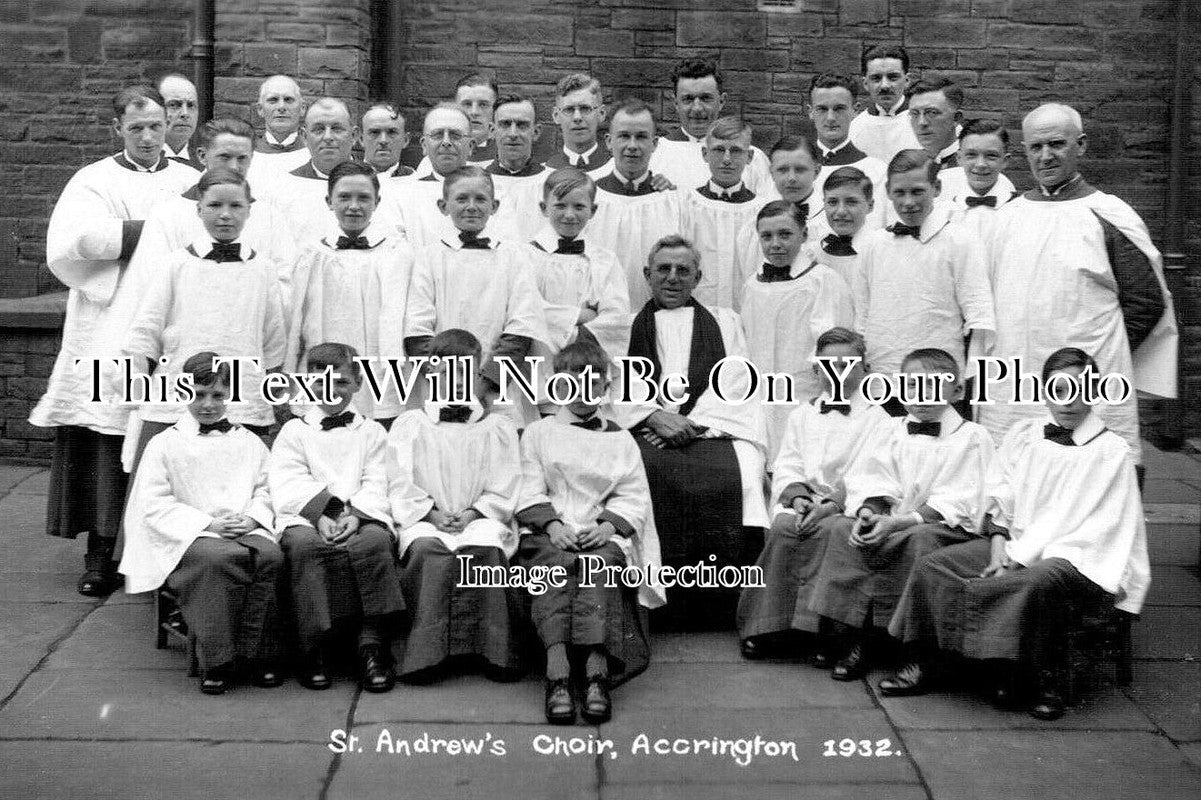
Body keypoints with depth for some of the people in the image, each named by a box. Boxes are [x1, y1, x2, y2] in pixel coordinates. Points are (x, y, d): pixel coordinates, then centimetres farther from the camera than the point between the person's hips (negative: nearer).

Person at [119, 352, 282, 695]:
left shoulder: (249, 443, 20)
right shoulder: (165, 444, 9)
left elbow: (266, 490, 16)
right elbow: (154, 506, 1)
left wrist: (252, 518, -7)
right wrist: (208, 523, -11)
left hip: (247, 530, 3)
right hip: (189, 537, -2)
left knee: (270, 556, -31)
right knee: (219, 558, -37)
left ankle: (258, 654, -22)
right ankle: (216, 660, -28)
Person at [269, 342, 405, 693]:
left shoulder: (371, 431, 22)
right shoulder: (293, 431, 20)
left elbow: (376, 485, 8)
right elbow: (287, 484, 4)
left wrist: (355, 515, -14)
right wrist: (322, 514, -14)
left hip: (362, 518, 0)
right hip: (305, 519, 0)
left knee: (376, 540, -34)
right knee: (303, 545, -35)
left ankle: (374, 646, -29)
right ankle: (312, 651, -28)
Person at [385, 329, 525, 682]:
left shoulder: (498, 428, 17)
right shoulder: (409, 424, 17)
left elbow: (503, 490, 7)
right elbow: (401, 484, 6)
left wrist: (472, 513, -10)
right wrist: (431, 513, -9)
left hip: (481, 519, 0)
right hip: (426, 521, 0)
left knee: (486, 548, -35)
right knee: (427, 549, -35)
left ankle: (495, 652, -31)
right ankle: (423, 651, -36)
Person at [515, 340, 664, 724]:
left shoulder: (620, 440, 21)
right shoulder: (538, 433, 19)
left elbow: (633, 496, 10)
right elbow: (530, 491, 7)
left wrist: (607, 525, -10)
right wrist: (552, 524, -12)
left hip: (602, 534, 1)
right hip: (549, 533, 0)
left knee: (600, 564, -34)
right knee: (556, 564, -34)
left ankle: (596, 674, -44)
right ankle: (557, 675, -46)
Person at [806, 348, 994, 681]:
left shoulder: (971, 437, -2)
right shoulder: (895, 432, 16)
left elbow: (956, 503, -13)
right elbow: (873, 479, 6)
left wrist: (897, 522, -25)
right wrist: (868, 512, -19)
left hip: (947, 526, -5)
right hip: (889, 523, 5)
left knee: (921, 538, -37)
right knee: (842, 527, -20)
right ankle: (853, 643, -18)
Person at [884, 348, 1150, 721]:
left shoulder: (1112, 452, -5)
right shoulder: (1023, 434, 12)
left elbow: (1084, 524, -12)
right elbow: (998, 499, 11)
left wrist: (1020, 558, -17)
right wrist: (999, 543, -8)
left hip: (1078, 557, -5)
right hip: (1015, 546, 5)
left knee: (1036, 584, -38)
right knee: (934, 566, -12)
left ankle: (1046, 682, -20)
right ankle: (921, 665, -7)